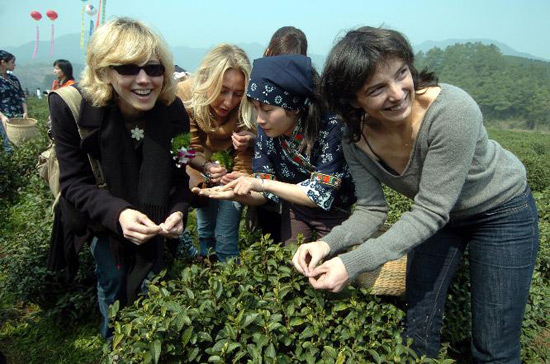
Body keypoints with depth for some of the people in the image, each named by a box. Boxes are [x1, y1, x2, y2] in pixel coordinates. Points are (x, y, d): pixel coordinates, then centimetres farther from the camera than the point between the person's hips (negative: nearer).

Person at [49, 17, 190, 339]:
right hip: (106, 227, -1)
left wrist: (178, 211, -29)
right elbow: (74, 183, -19)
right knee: (113, 298, 19)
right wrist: (117, 213, -37)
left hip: (157, 229, 2)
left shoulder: (174, 111, -19)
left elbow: (182, 175, -9)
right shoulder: (71, 108, -24)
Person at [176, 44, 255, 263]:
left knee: (226, 239, -6)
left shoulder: (247, 110, -30)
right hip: (203, 165, 2)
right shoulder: (186, 94, -26)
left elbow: (243, 159, -25)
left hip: (231, 167, -2)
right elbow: (192, 148, -18)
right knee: (205, 230, 11)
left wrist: (240, 179, -47)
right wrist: (207, 167, -38)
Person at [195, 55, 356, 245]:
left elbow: (321, 194, -28)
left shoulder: (330, 129, -30)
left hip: (336, 213, -3)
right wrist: (235, 194, -31)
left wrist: (264, 184, -31)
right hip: (296, 210, 4)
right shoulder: (266, 130, -15)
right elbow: (265, 192, -10)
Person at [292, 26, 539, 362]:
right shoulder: (357, 137, -19)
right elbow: (372, 210, -14)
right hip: (440, 217, 4)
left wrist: (354, 264, -38)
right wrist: (329, 244, -33)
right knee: (418, 328, 11)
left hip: (502, 212, -4)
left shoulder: (453, 111, -36)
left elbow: (431, 212, -33)